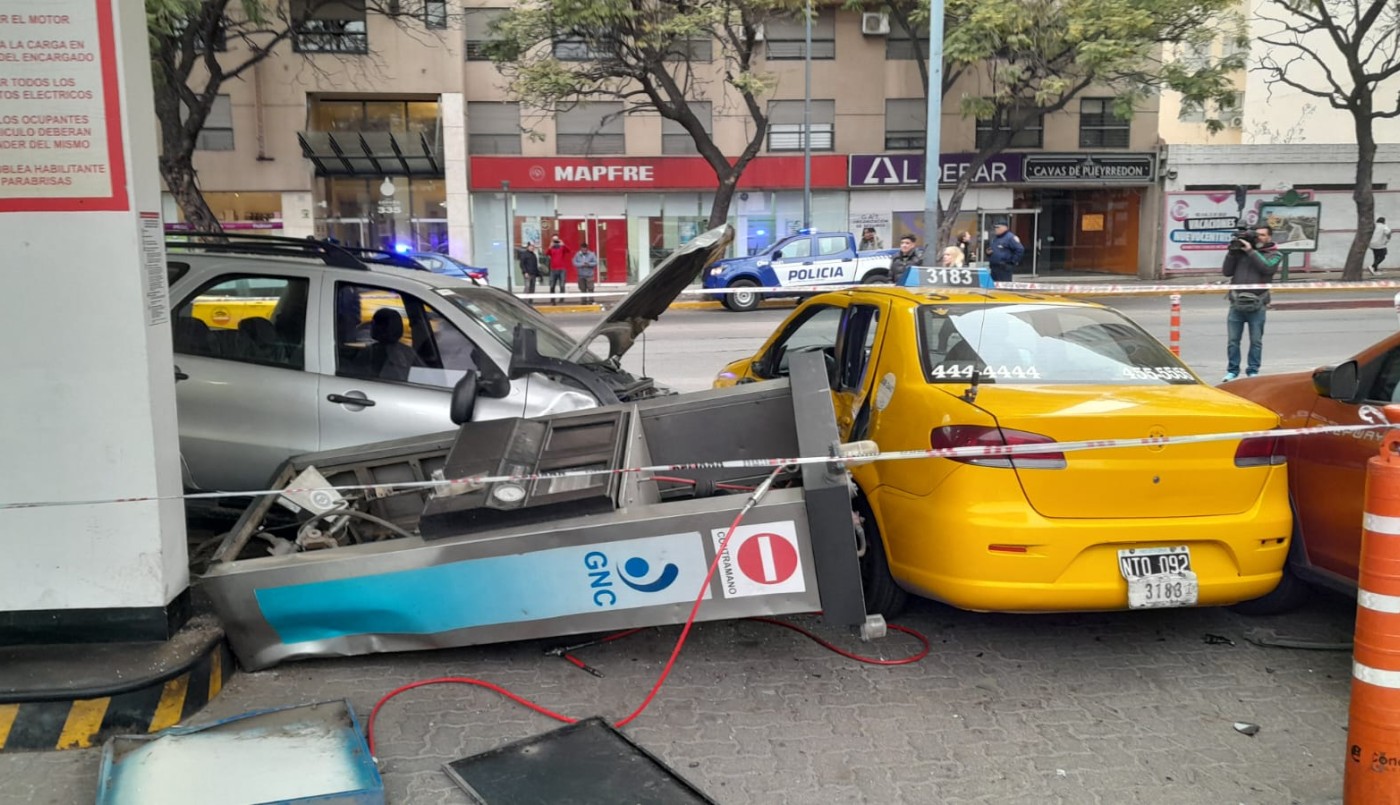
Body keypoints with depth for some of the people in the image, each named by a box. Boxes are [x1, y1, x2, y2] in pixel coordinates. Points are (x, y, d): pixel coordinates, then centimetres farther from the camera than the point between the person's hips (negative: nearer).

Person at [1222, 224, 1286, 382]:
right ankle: (1232, 371, 12)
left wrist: (1250, 251, -12)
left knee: (1256, 341, 4)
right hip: (1236, 304, 2)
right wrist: (1232, 251, -2)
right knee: (1232, 340, 3)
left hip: (1257, 306, -2)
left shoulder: (1275, 254, 7)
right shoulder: (1241, 251, 12)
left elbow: (1267, 267, -14)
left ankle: (1253, 371, 13)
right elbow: (1226, 271, 8)